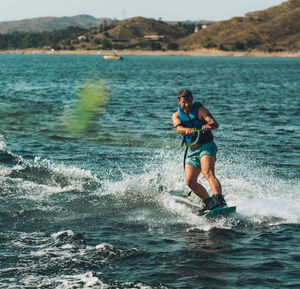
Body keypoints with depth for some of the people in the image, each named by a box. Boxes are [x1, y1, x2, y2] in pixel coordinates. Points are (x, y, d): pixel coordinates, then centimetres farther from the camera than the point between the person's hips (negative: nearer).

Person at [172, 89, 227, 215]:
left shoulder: (200, 109, -4)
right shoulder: (176, 115, 8)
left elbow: (215, 123, -17)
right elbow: (178, 128, -15)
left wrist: (208, 126, -41)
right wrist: (188, 130, -37)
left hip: (206, 146, -6)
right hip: (192, 151, 6)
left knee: (208, 173, -28)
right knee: (190, 182, -1)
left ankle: (220, 202, -43)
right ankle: (209, 202, 15)